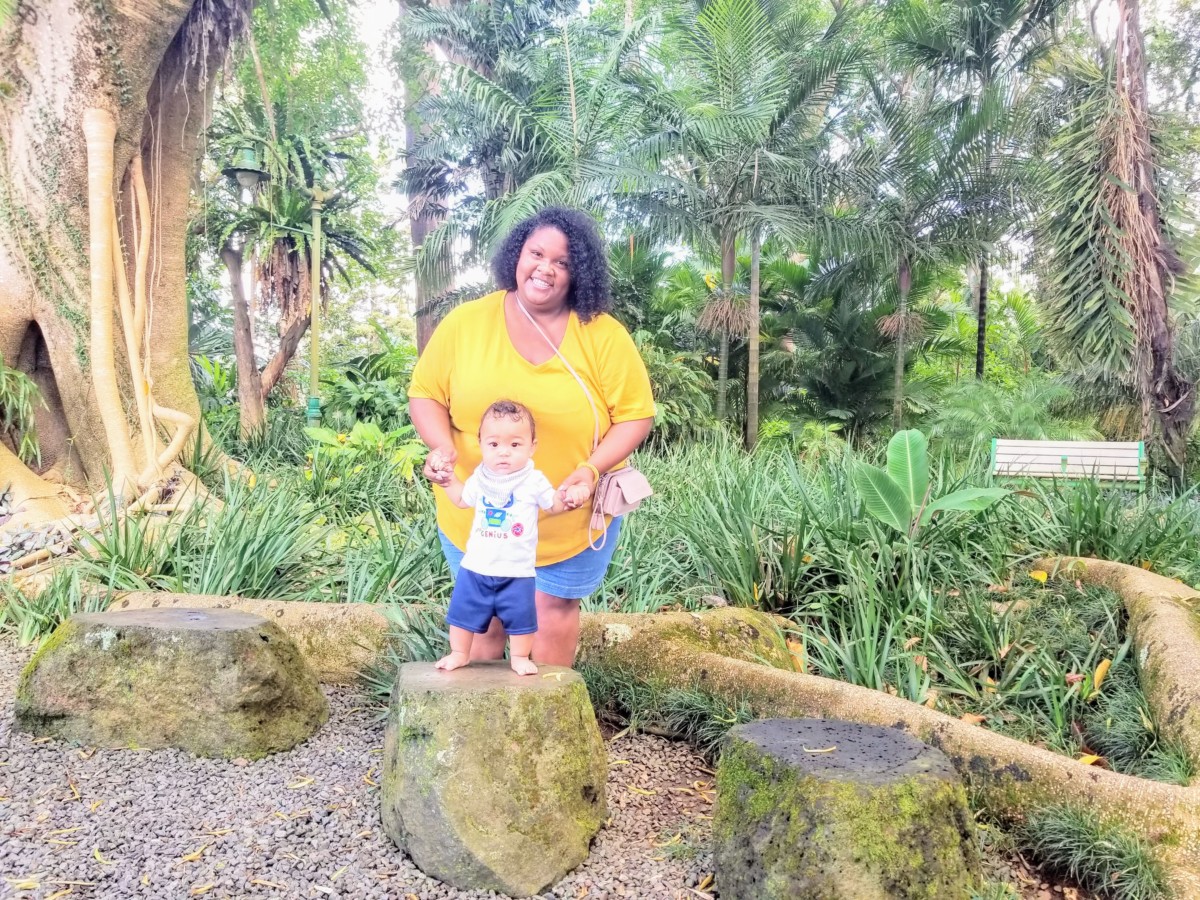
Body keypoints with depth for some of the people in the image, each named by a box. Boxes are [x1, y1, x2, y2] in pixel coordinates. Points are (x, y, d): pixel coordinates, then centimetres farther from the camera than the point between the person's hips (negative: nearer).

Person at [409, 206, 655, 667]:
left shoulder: (604, 336, -12)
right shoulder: (465, 322, -8)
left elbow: (635, 414, -8)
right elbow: (425, 394, 0)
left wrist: (593, 468, -24)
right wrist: (442, 446, -20)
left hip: (572, 521, -1)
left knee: (554, 607, 14)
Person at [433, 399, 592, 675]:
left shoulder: (534, 481, -8)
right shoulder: (480, 479, 2)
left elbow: (554, 505, 3)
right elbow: (461, 500, 20)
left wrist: (572, 497, -16)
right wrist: (448, 477, 12)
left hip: (517, 572, -3)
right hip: (475, 568, 3)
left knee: (521, 616, 6)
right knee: (463, 611, 11)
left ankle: (519, 657, 26)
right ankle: (459, 654, 30)